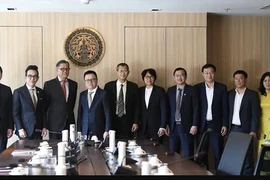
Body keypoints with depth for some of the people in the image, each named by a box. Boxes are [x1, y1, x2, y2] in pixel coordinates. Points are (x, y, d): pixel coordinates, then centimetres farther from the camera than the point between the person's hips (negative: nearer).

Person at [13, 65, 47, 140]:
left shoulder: (41, 92, 11)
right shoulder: (18, 92, -2)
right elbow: (15, 113, -5)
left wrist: (44, 127, 4)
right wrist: (20, 129, -12)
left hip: (38, 130, 4)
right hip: (25, 131, -3)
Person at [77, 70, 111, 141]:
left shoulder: (103, 94, -2)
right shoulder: (82, 94, 12)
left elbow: (107, 114, -4)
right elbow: (80, 113, 12)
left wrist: (107, 131, -9)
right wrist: (79, 130, 6)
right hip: (84, 132, 4)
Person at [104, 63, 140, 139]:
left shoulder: (133, 86, 6)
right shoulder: (108, 86, 4)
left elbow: (137, 105, 6)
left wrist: (136, 122, -1)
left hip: (128, 123, 0)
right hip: (112, 122, 0)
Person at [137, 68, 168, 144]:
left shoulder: (160, 91, 1)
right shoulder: (139, 91, 10)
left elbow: (164, 110, -3)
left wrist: (163, 127, -10)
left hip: (156, 128, -2)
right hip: (142, 128, 3)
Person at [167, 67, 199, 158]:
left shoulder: (192, 90, -1)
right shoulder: (170, 90, 10)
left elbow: (196, 109, -4)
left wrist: (194, 125, -10)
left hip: (187, 127, -3)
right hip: (173, 126, 3)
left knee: (188, 154, -1)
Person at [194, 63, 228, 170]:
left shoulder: (222, 88, 2)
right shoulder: (197, 88, 2)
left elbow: (225, 107, 2)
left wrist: (225, 124, -4)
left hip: (216, 125, -1)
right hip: (202, 125, 1)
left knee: (218, 153, 2)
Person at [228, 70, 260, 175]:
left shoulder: (252, 94, -2)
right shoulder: (230, 94, 10)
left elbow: (255, 114, -6)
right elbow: (227, 111, 11)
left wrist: (253, 130, -13)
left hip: (245, 130, -4)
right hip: (232, 129, 4)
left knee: (246, 156, -1)